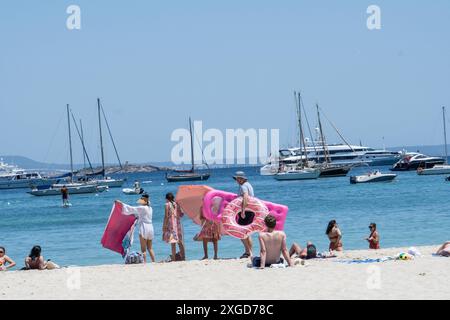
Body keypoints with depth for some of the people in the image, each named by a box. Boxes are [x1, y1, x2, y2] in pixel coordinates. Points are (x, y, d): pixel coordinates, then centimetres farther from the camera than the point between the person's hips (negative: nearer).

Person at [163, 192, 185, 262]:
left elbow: (166, 216, -9)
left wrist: (164, 226, -6)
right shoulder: (177, 204, 7)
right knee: (180, 242, 10)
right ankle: (183, 257, 12)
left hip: (171, 224, -4)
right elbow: (181, 214, 8)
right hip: (178, 224, 4)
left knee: (173, 242, -6)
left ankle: (174, 258, -10)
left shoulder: (167, 205, -5)